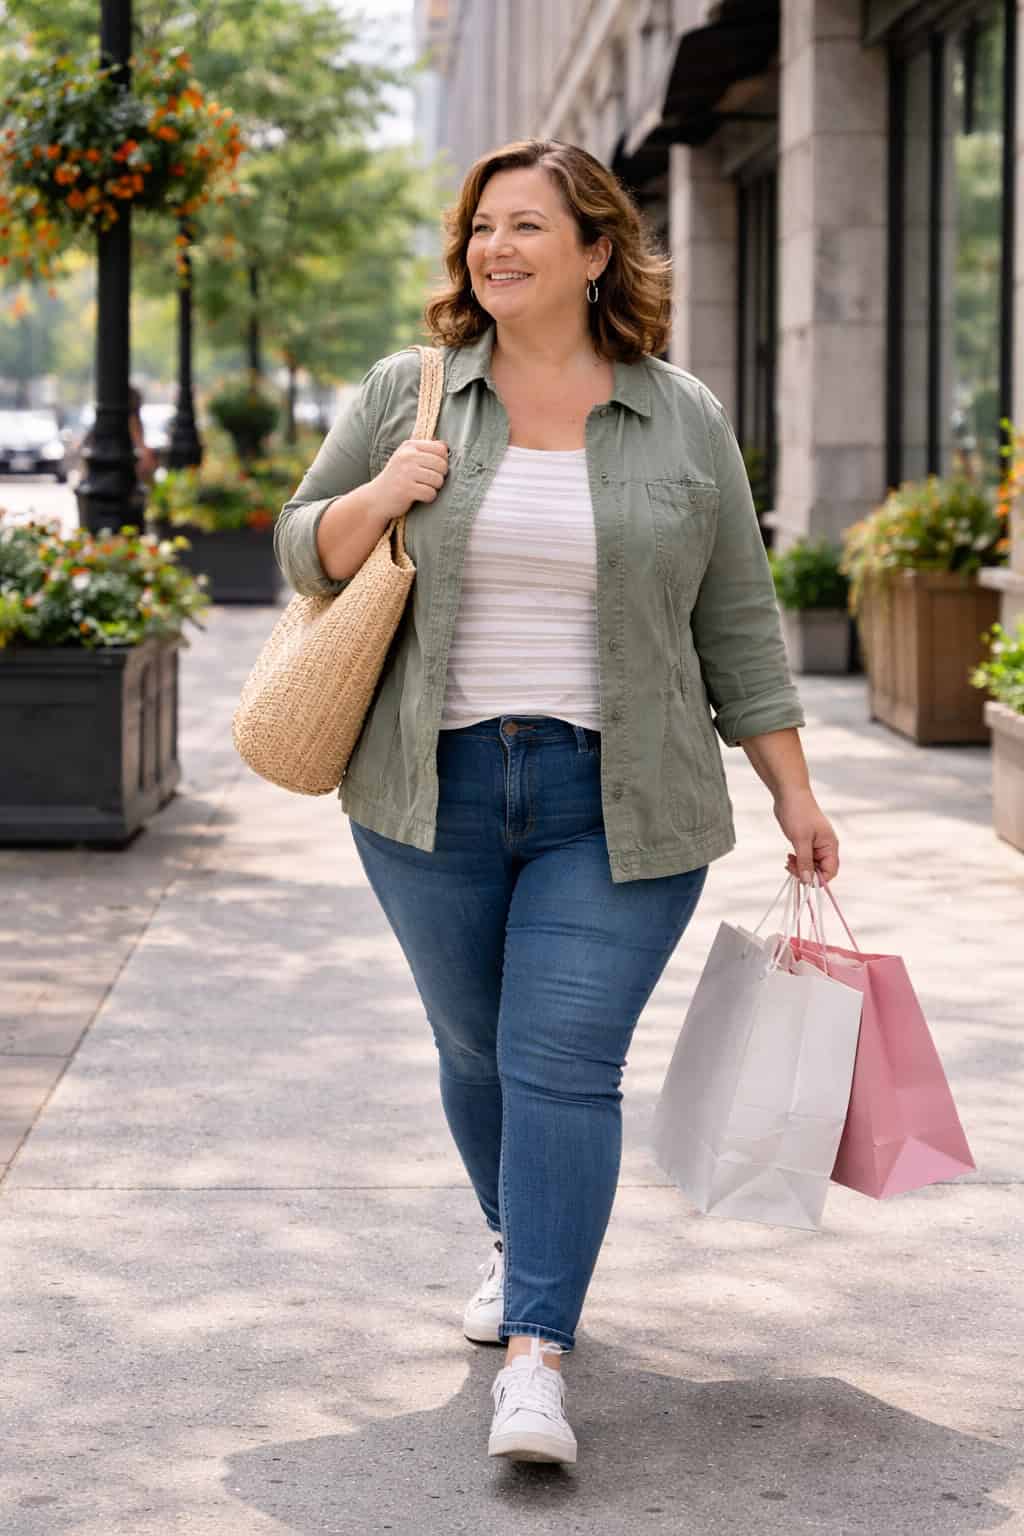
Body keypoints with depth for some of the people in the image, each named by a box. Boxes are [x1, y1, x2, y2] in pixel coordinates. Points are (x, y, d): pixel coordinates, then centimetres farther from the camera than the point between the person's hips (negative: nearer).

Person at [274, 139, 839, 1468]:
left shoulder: (684, 421, 3)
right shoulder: (403, 396, 4)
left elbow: (737, 624, 7)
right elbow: (304, 551, 9)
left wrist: (794, 794, 5)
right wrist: (376, 500, -11)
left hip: (619, 810, -2)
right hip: (434, 797, 2)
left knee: (566, 1061, -8)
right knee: (476, 1047, 12)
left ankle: (537, 1353, -9)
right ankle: (519, 1242, 36)